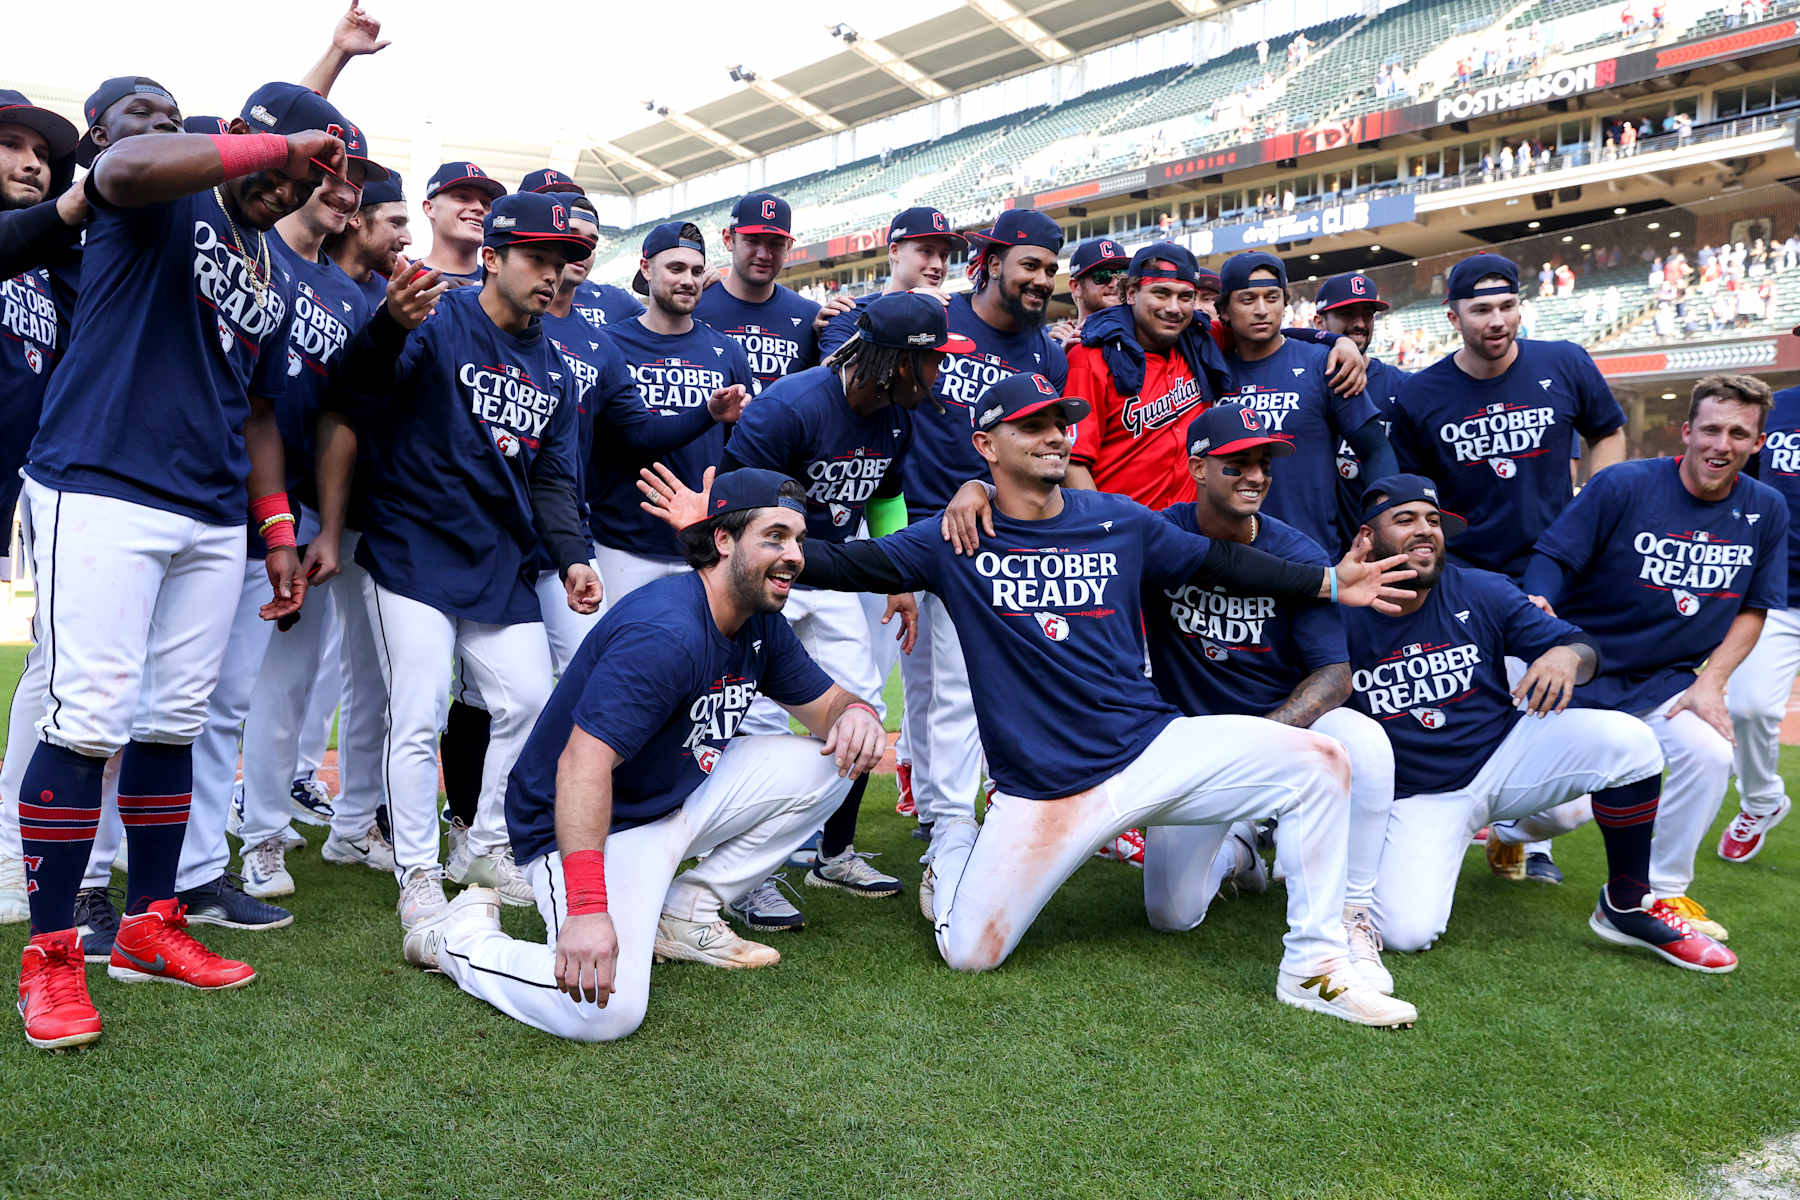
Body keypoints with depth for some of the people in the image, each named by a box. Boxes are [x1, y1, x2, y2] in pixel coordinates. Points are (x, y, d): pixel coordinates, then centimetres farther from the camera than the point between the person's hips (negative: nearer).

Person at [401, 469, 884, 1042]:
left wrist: (855, 711, -15)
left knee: (826, 761, 0)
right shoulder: (666, 633, -28)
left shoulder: (760, 624, 2)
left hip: (678, 797, 9)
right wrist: (587, 906, -44)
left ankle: (684, 913, 5)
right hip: (587, 826, -9)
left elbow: (824, 702, 12)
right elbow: (583, 762, -36)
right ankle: (461, 936, 0)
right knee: (605, 1011, -29)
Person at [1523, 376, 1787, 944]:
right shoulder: (1621, 486, -13)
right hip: (1579, 671, -4)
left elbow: (1753, 609, 7)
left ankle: (1663, 892, -2)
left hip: (1667, 681, 4)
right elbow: (1551, 557, -13)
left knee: (1710, 753, -24)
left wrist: (1710, 682, -6)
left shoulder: (1765, 510, 1)